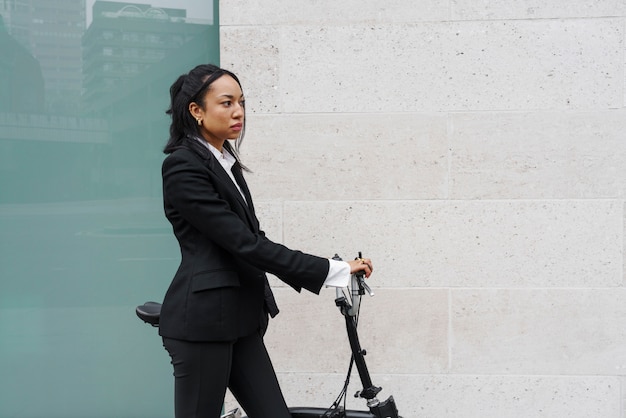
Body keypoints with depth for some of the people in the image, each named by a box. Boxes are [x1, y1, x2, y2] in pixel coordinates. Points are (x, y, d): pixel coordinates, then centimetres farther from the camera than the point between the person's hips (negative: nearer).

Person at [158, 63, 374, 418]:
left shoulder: (226, 162, 13)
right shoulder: (184, 166, -15)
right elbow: (244, 243, -21)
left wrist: (328, 272, 9)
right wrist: (334, 269, -19)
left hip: (239, 319, 9)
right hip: (202, 320, -8)